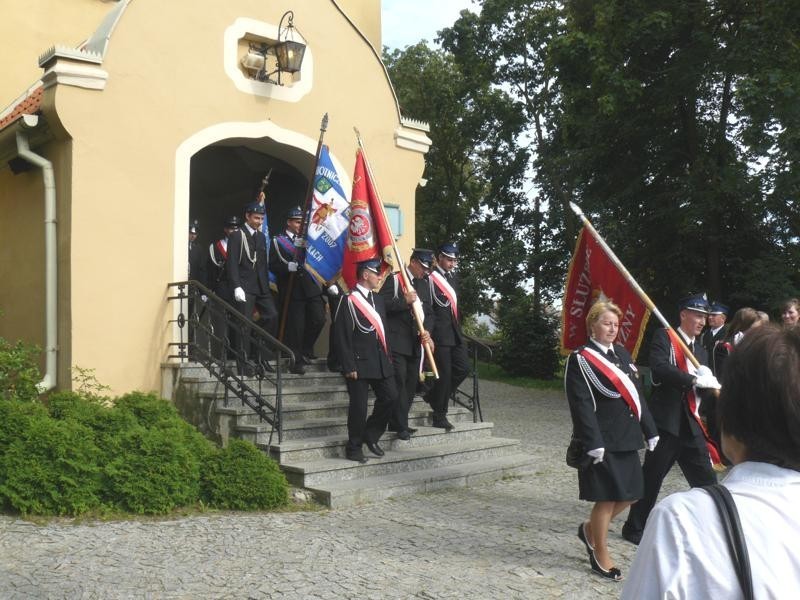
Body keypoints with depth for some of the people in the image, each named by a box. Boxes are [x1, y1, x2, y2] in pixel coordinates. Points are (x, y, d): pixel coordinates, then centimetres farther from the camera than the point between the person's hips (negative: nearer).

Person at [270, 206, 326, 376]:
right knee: (295, 327, -3)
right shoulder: (278, 241, 4)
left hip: (311, 288, 4)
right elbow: (273, 266, -6)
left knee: (319, 320, -4)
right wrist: (289, 267, -21)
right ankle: (297, 361, 8)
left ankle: (306, 350, 18)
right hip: (292, 290, -4)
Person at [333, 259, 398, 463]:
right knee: (359, 406, -1)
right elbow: (342, 337, -12)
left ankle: (371, 435, 21)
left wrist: (388, 357, 14)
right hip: (360, 363, -7)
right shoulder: (349, 301, -9)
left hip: (380, 362, 7)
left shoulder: (377, 299, 15)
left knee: (390, 397, 3)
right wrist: (349, 367, -15)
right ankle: (354, 448, 13)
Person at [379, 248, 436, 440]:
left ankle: (398, 423, 17)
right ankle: (401, 426, -3)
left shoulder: (425, 284, 16)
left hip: (415, 343, 6)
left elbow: (429, 312, 16)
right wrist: (405, 301, -19)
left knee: (411, 383, 7)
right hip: (397, 341, -6)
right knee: (399, 381, -8)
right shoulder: (394, 279, -3)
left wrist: (426, 330, -1)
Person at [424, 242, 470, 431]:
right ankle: (439, 416, 8)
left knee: (463, 368, 4)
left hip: (454, 332, 8)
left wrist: (458, 327, 16)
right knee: (445, 373, -4)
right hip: (440, 334, -8)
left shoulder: (452, 277, 16)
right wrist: (428, 335, -16)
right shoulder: (430, 278, -11)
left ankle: (433, 396, 22)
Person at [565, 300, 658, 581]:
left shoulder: (622, 353, 12)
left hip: (626, 438, 8)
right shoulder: (580, 359, -11)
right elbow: (581, 405, -16)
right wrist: (593, 443, -20)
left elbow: (637, 394, 14)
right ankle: (601, 556, 17)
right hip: (603, 439, -7)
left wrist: (650, 430, 12)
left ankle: (591, 529, 32)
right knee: (607, 497, 0)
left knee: (631, 493, 10)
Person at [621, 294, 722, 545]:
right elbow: (659, 369, -23)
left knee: (706, 480, 7)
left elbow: (704, 390, 10)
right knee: (652, 477, 3)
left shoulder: (700, 349, 17)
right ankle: (634, 527, 18)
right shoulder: (664, 338, -5)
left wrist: (708, 381, -12)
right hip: (666, 422, -7)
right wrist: (694, 379, -27)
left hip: (691, 425, 7)